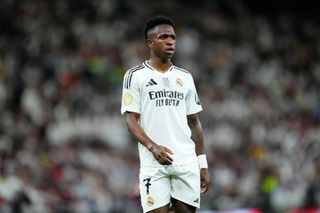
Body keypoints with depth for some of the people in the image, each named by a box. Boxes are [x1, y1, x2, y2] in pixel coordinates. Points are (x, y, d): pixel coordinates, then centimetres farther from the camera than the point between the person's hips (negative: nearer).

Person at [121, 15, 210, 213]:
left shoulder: (185, 77, 15)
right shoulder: (135, 76, 3)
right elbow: (131, 119, -4)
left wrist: (202, 164, 11)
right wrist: (152, 146, -21)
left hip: (187, 162, 4)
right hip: (153, 164, -4)